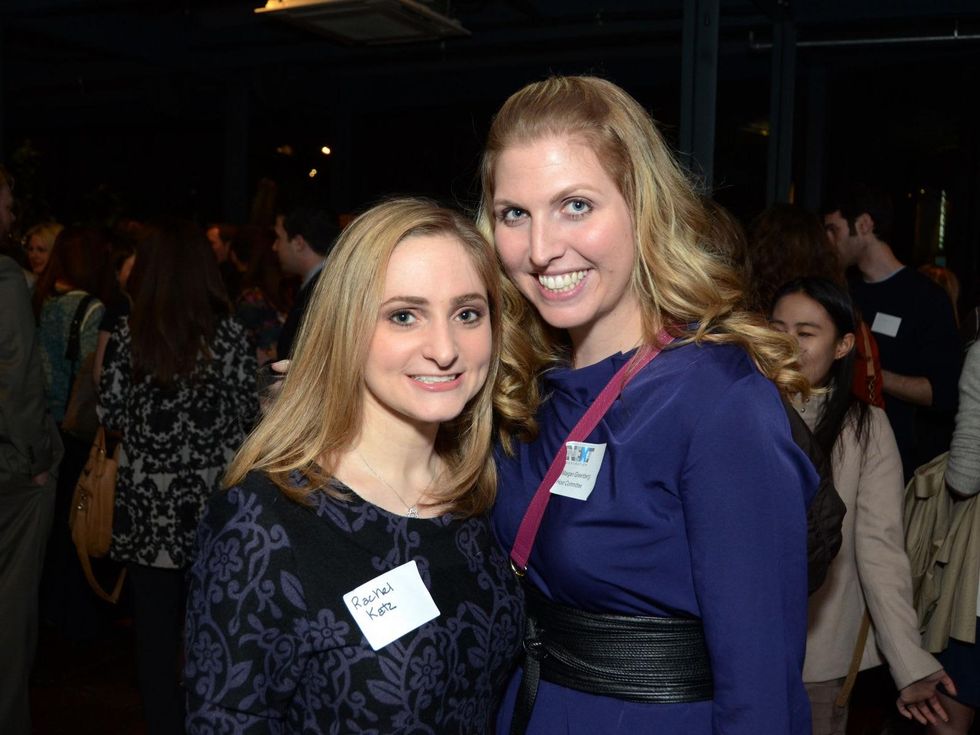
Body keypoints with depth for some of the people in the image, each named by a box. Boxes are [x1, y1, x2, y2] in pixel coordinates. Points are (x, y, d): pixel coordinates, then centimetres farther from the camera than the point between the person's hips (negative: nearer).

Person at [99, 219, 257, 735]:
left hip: (149, 506, 0)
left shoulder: (127, 334, -6)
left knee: (156, 630, 11)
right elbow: (251, 412, -1)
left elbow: (109, 414, -2)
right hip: (214, 501, 1)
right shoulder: (229, 334, -6)